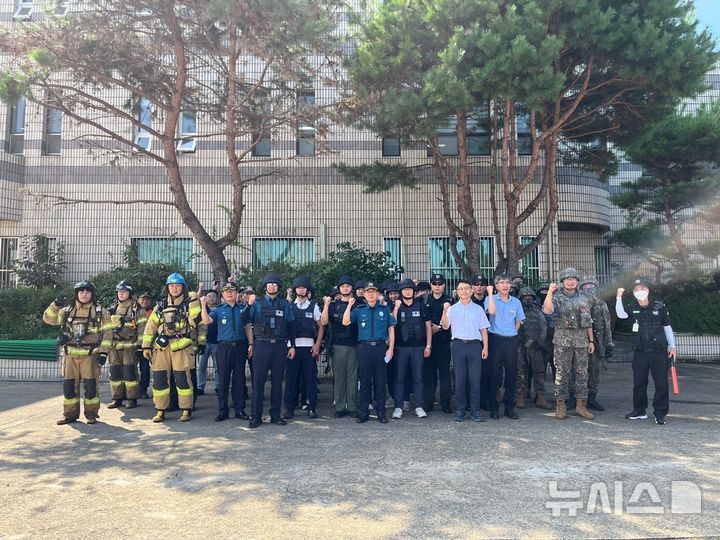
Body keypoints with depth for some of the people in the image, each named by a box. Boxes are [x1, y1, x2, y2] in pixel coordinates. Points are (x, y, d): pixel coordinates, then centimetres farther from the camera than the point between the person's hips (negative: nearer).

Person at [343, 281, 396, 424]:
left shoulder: (385, 309, 8)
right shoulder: (359, 310, 9)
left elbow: (391, 329, 7)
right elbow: (345, 322, -2)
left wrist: (391, 348, -1)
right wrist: (349, 305, -9)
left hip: (381, 348, 0)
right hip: (364, 348, 0)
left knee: (380, 381, 4)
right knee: (365, 381, 4)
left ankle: (381, 412, 12)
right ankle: (362, 413, 10)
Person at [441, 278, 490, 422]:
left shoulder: (478, 309, 12)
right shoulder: (452, 308, 10)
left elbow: (483, 329, 10)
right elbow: (445, 326, -1)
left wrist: (485, 347, 2)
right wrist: (445, 311, -15)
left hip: (475, 345, 0)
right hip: (458, 345, 0)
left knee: (475, 379, 0)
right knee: (459, 379, 2)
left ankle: (475, 410, 7)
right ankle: (461, 410, 9)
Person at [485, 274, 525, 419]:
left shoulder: (516, 302, 11)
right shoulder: (491, 299, 1)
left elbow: (518, 321, 20)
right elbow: (492, 311, -20)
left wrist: (512, 333, 8)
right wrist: (490, 293, -15)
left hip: (511, 341, 3)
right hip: (495, 340, -3)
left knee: (511, 374, 6)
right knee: (494, 373, -1)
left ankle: (510, 407, 15)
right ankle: (493, 408, 7)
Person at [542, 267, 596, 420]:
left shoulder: (583, 299, 15)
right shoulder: (557, 297, 0)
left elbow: (588, 322, 18)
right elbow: (547, 310, -21)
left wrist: (591, 341, 13)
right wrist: (550, 291, -25)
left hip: (581, 339, 4)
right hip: (563, 339, -4)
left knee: (582, 373, 6)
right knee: (562, 373, -2)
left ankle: (581, 405, 15)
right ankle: (560, 405, 5)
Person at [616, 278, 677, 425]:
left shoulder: (659, 306, 1)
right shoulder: (633, 308, 5)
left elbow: (667, 327, 7)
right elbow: (621, 314, -16)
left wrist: (672, 346, 6)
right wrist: (619, 297, -23)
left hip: (659, 352, -2)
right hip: (640, 352, 2)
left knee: (661, 383, -1)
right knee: (639, 383, 8)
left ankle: (660, 413, 8)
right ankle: (639, 411, 21)